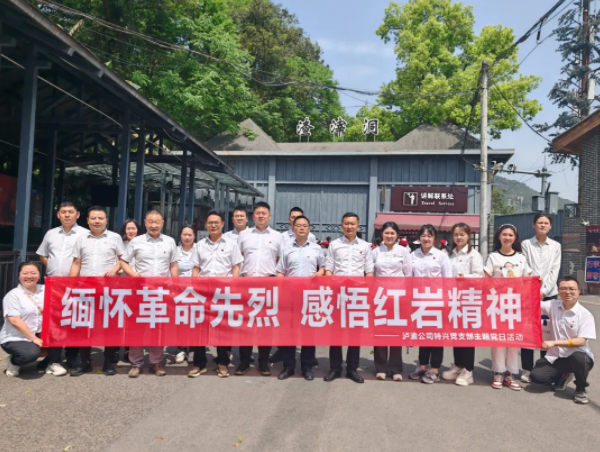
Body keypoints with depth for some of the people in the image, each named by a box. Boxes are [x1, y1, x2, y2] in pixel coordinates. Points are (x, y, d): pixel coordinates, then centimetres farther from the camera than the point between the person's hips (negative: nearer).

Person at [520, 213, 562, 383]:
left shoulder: (556, 246, 8)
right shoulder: (526, 244, 3)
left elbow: (555, 271, 1)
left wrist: (544, 291, -10)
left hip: (549, 293, 1)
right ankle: (527, 369, 7)